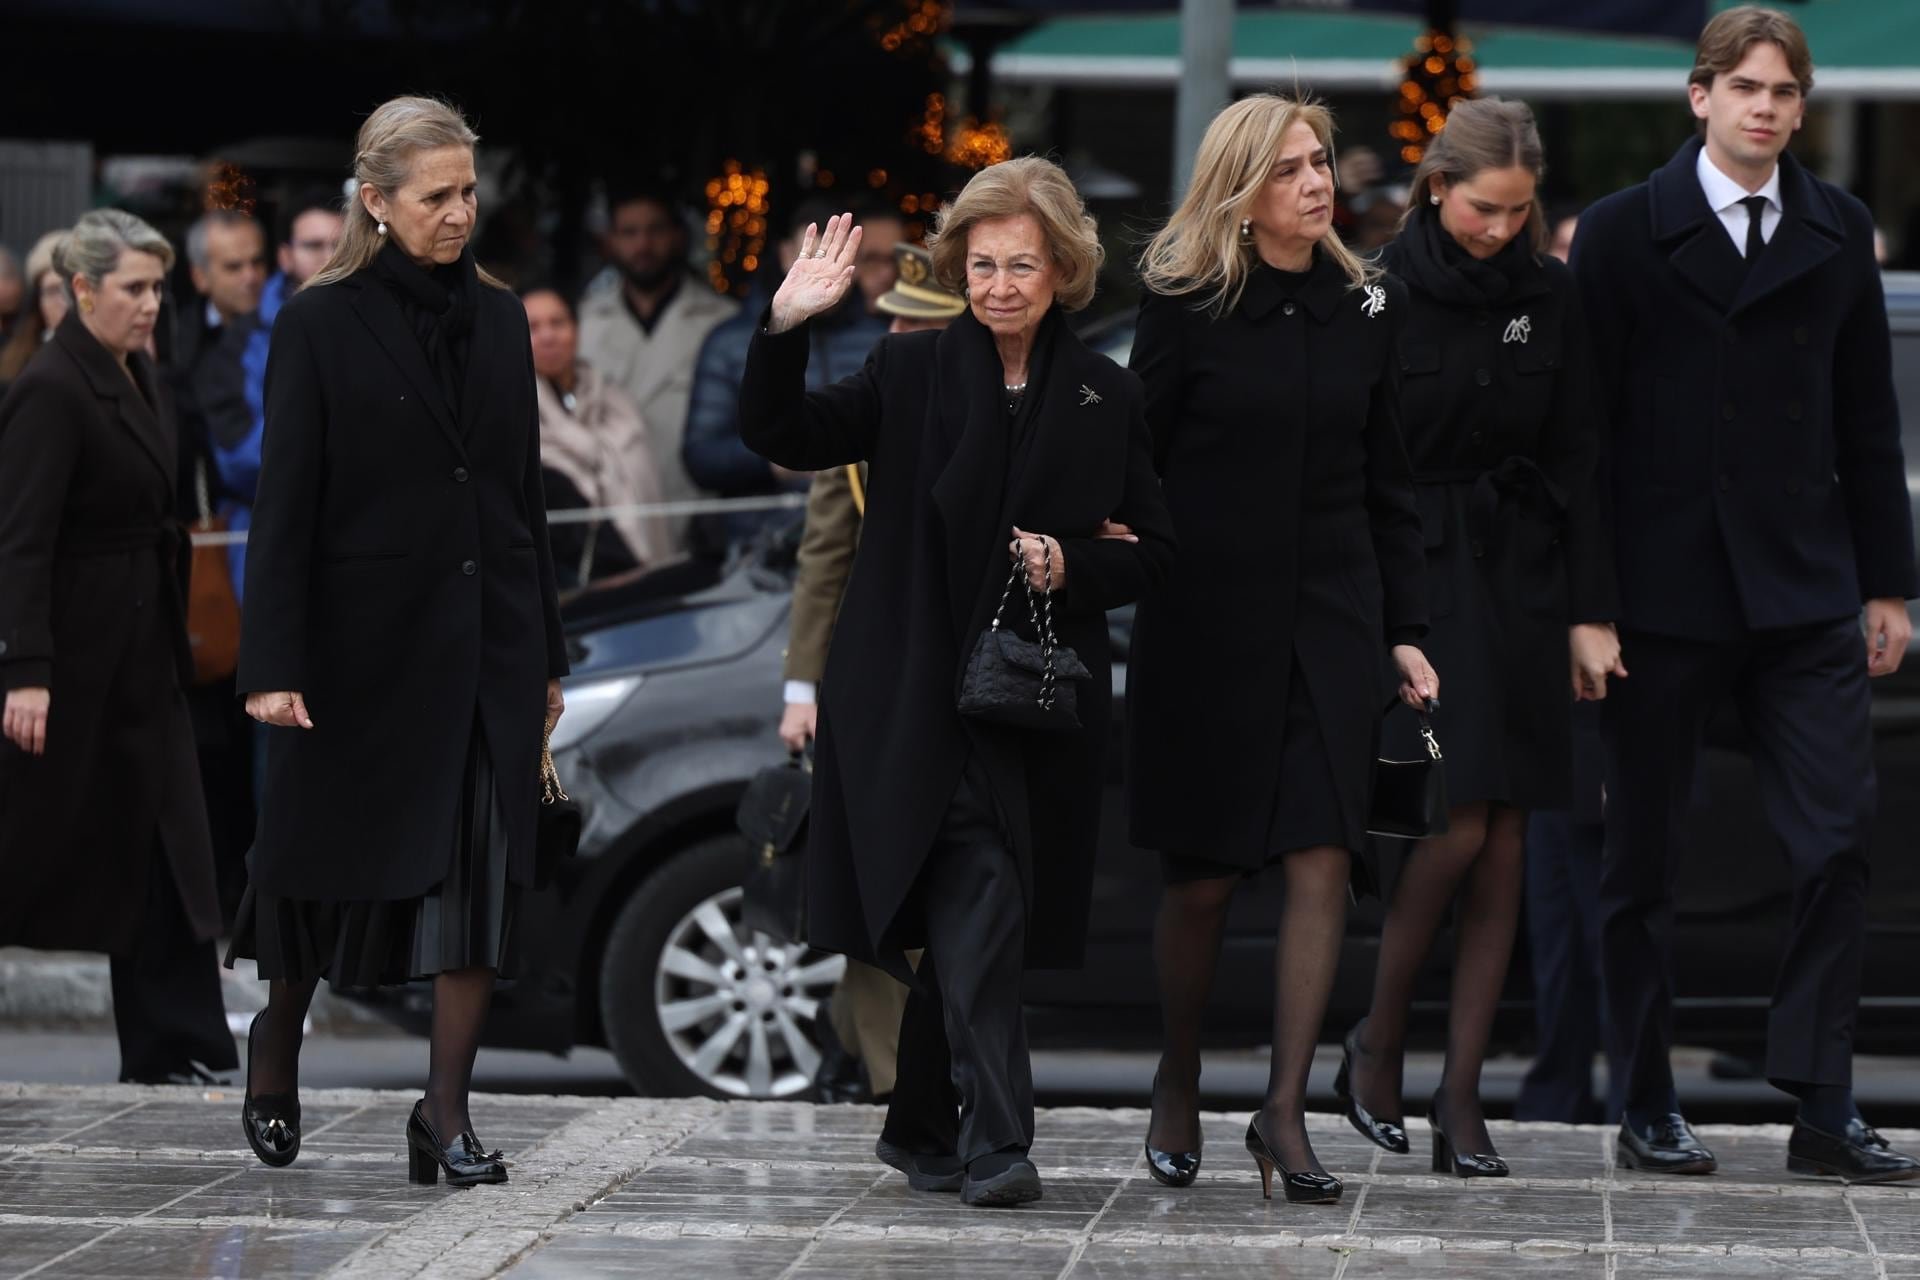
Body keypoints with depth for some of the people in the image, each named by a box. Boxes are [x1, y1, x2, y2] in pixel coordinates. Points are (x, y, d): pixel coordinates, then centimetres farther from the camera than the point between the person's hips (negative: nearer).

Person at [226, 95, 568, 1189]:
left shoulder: (500, 318, 9)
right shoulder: (321, 325, -4)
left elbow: (526, 491, 14)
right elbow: (285, 503, -7)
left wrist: (546, 650, 14)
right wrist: (274, 665, -12)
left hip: (488, 638, 4)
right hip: (365, 637, -4)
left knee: (485, 876, -3)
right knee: (332, 861, 8)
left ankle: (447, 1113, 2)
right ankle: (276, 1052, 33)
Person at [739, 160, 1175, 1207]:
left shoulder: (1104, 396, 8)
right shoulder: (913, 373, 4)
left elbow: (1152, 550, 10)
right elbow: (784, 437, -5)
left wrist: (1075, 569, -9)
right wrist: (786, 330, -20)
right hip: (920, 698, -2)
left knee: (959, 923, 8)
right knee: (979, 898, -16)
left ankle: (923, 1130, 24)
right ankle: (995, 1138, -18)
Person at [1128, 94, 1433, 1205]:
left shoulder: (1369, 307, 7)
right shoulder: (1185, 304, -2)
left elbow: (1390, 479, 11)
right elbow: (1140, 459, -1)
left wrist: (1406, 632, 8)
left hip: (1332, 615, 3)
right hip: (1206, 616, -3)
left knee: (1323, 863, -7)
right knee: (1203, 877, 3)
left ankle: (1285, 1111, -2)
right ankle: (1180, 1083, 25)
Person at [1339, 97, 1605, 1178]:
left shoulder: (1551, 295, 6)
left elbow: (1575, 459, 8)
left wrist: (1587, 612, 4)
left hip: (1519, 579, 4)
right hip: (1412, 572, -4)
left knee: (1507, 841, 1)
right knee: (1461, 823, -14)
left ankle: (1463, 1097, 5)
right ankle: (1379, 1040, 7)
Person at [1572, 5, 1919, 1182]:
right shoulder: (1624, 234, -1)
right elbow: (1583, 422, -1)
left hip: (1805, 590, 2)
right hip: (1663, 591, -2)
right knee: (1644, 861, 5)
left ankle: (1825, 1110, -1)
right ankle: (1649, 1107, 15)